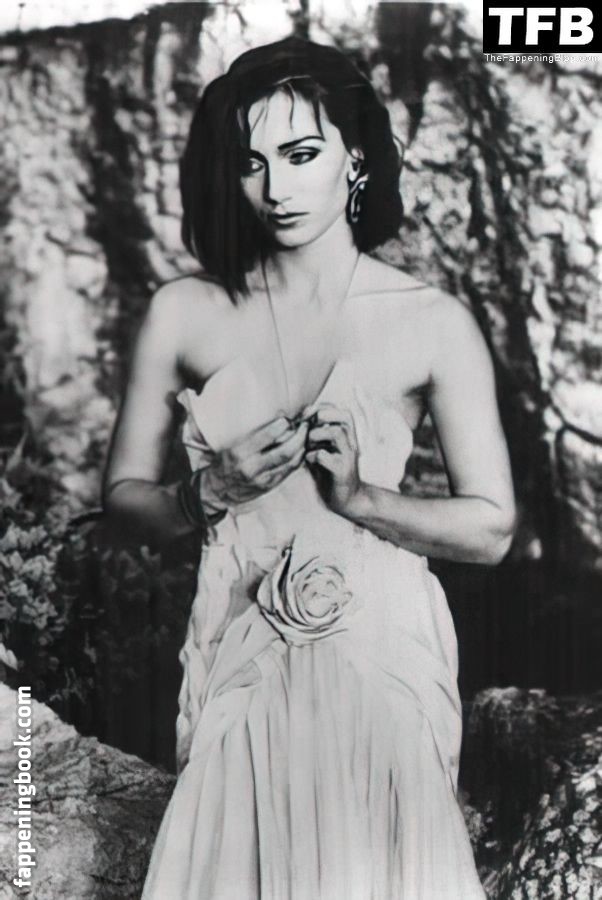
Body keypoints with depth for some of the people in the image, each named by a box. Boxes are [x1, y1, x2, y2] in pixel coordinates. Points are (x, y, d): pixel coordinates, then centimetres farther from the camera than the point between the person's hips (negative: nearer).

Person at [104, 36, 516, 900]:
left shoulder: (435, 324, -5)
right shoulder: (184, 315, 0)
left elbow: (491, 527, -3)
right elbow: (124, 492, 6)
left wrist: (357, 496, -17)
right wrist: (214, 491, -13)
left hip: (379, 654, -1)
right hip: (242, 656, 2)